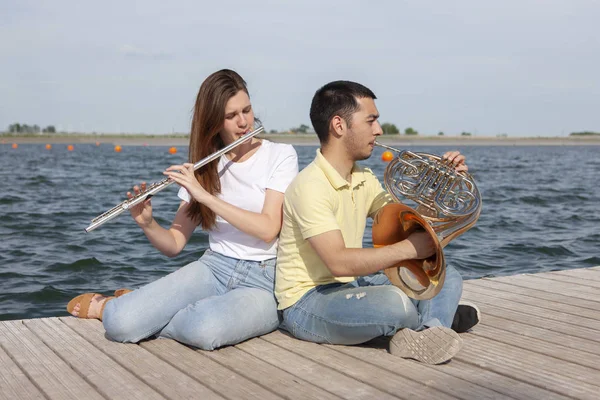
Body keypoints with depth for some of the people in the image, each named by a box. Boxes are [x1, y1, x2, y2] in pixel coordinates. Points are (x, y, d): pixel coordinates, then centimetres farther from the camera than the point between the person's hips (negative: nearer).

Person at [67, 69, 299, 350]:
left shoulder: (280, 155, -2)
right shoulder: (204, 167, 9)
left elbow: (268, 229, -15)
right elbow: (174, 244, 6)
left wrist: (205, 195, -19)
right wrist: (146, 223, -15)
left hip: (263, 282, -2)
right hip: (213, 269, 3)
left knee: (205, 330, -37)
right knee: (120, 324, -24)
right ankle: (114, 308, 14)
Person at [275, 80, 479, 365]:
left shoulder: (363, 179, 9)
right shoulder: (310, 186, -20)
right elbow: (339, 261, -29)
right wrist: (407, 249, -25)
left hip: (351, 287, 10)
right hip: (306, 303, -9)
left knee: (447, 277, 3)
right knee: (395, 303, -36)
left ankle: (421, 336, -25)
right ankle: (436, 317, -2)